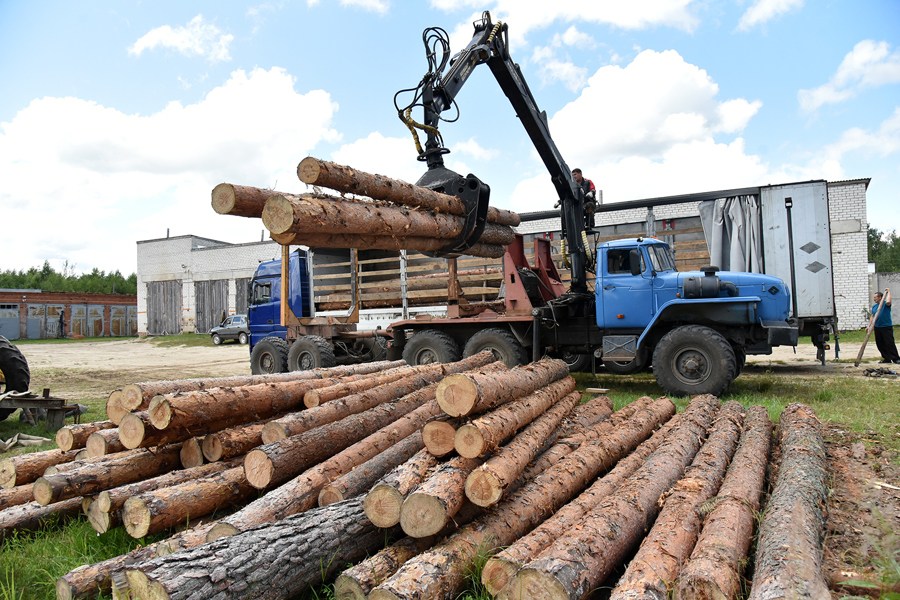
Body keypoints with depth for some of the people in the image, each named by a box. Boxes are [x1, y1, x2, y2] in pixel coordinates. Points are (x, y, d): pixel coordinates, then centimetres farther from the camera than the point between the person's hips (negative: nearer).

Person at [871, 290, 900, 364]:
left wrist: (889, 292, -17)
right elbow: (872, 317, 15)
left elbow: (888, 301, -30)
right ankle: (887, 359, 17)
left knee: (890, 343, -8)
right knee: (880, 344, 8)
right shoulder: (874, 306, 12)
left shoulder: (886, 304, -5)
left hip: (887, 327, -6)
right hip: (877, 327, 6)